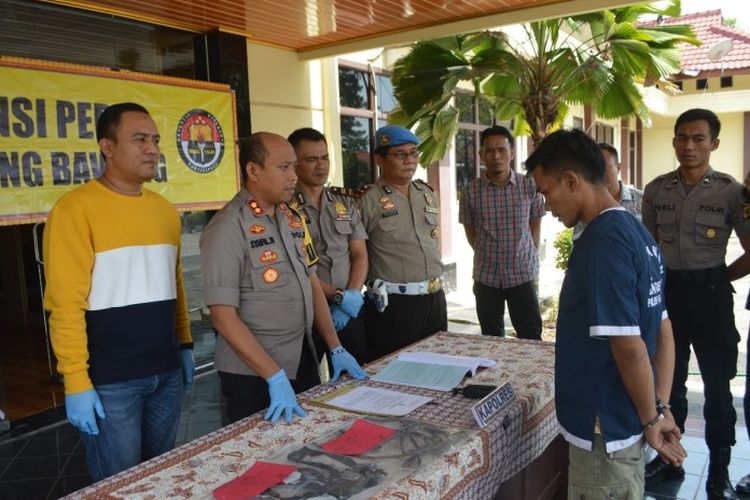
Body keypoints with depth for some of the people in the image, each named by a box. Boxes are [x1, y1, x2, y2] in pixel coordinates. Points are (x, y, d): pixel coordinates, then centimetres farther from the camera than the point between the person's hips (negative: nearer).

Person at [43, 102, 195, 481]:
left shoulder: (164, 209, 9)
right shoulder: (77, 208, -12)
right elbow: (66, 303, -15)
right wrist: (76, 383, -16)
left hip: (167, 372, 6)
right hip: (111, 381, -6)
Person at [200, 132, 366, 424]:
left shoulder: (293, 218, 6)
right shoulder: (228, 228, -17)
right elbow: (224, 316, -19)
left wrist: (336, 349, 7)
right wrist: (275, 377, -22)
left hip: (304, 361, 7)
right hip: (253, 373, -7)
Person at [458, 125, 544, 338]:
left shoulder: (530, 186, -5)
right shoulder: (471, 191, -5)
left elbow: (535, 228, 8)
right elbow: (471, 234, 7)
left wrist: (521, 255, 10)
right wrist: (489, 255, 8)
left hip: (522, 273, 0)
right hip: (486, 276, 1)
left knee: (531, 337, 4)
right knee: (492, 339, 12)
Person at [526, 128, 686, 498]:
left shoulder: (602, 240, -23)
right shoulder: (635, 231, 7)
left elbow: (629, 347, -24)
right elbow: (664, 332, 9)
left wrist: (650, 420, -11)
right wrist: (660, 410, 9)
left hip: (605, 428, -9)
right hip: (625, 422, 9)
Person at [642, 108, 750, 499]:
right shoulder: (656, 190, 2)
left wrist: (718, 278, -1)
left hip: (710, 291, -3)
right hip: (667, 290, 3)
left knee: (716, 382, 7)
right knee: (667, 379, 14)